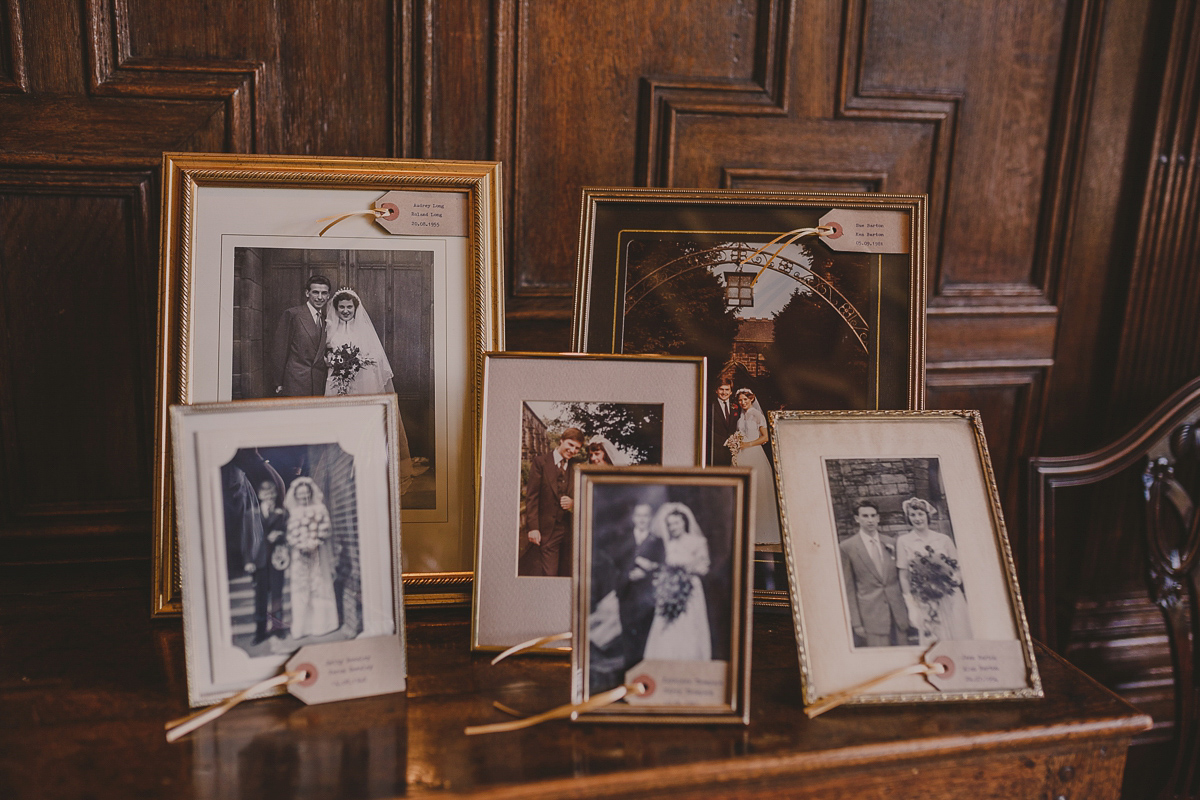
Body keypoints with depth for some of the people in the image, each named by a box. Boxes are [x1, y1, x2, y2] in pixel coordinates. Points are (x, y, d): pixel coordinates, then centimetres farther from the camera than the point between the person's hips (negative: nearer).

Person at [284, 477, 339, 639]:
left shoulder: (320, 509, 4)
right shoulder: (294, 513, 8)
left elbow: (326, 529, -1)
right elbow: (291, 535, 2)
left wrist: (314, 543, -13)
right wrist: (301, 546, -14)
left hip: (318, 554, -1)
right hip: (299, 554, 1)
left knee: (319, 587, 1)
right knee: (300, 588, -2)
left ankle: (320, 624, 7)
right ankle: (301, 627, 1)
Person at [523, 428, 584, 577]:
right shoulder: (540, 462, 1)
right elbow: (531, 497, -3)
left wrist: (573, 503, -7)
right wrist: (532, 527, -11)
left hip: (570, 531, 4)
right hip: (548, 531, -4)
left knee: (568, 575, 6)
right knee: (548, 575, -8)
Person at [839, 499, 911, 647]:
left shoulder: (891, 544, 11)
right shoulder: (847, 548, -1)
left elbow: (899, 578, 17)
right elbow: (848, 589, -1)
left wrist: (908, 611, 9)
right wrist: (856, 623, -5)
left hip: (899, 615, 4)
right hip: (871, 617, -4)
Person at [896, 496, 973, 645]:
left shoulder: (944, 539, 7)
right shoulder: (904, 542, 3)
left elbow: (958, 568, 13)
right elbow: (904, 576, 3)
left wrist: (955, 578, -9)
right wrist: (911, 605, -3)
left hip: (950, 600, 1)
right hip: (924, 603, -1)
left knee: (959, 638, -1)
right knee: (932, 643, -2)